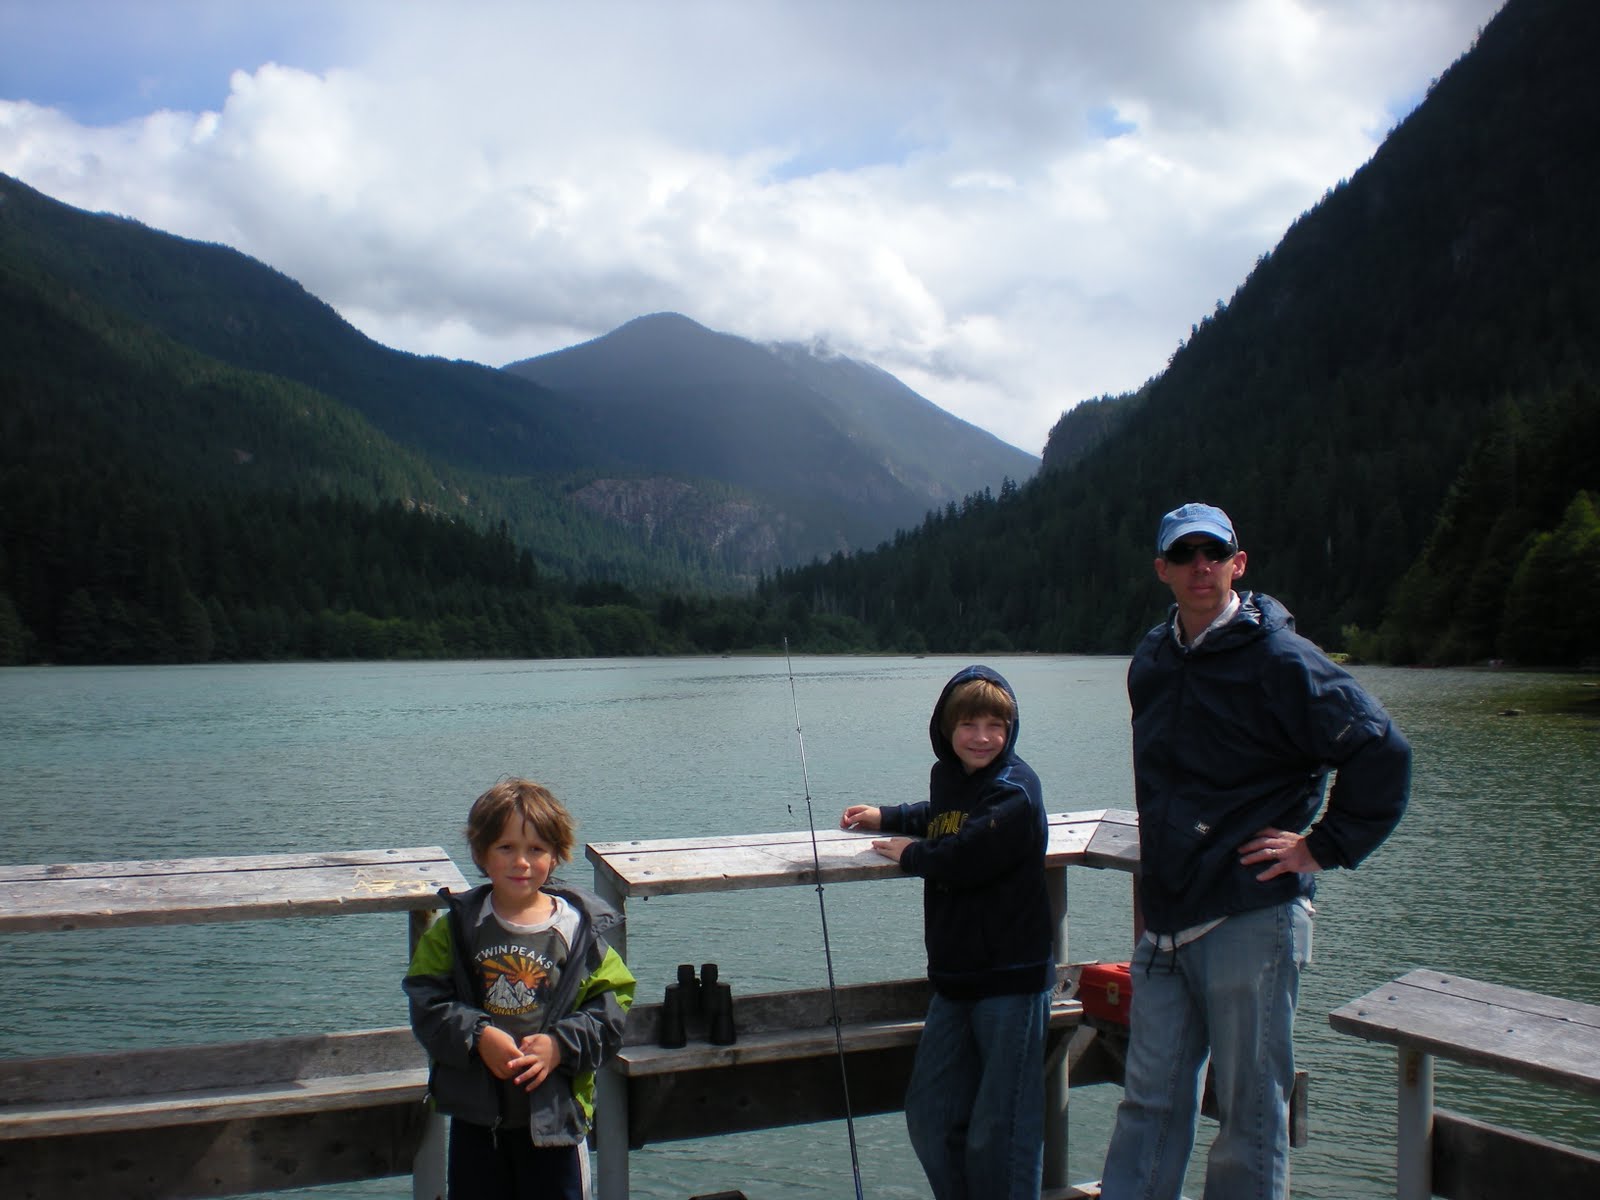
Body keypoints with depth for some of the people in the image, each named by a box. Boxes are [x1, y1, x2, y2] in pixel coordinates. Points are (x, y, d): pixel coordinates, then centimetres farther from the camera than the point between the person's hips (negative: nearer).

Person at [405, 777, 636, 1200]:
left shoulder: (581, 929, -5)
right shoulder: (456, 928, -1)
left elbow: (610, 1008, -6)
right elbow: (426, 1000, -7)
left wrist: (559, 1045, -20)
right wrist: (478, 1037, -21)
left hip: (553, 1114, -1)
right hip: (475, 1114, 1)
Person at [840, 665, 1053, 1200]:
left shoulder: (1014, 789, -15)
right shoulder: (947, 775, 10)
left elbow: (964, 858, -25)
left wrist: (910, 854, -7)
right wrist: (886, 817, 22)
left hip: (1011, 977, -8)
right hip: (954, 976, 8)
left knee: (998, 1134, -3)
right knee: (929, 1114, 13)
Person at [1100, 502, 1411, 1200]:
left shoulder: (1276, 658, -10)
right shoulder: (1150, 662, 12)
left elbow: (1382, 752, -13)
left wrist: (1324, 848, -11)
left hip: (1252, 917, -6)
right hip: (1167, 921, 6)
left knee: (1250, 1113, 4)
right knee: (1150, 1101, 9)